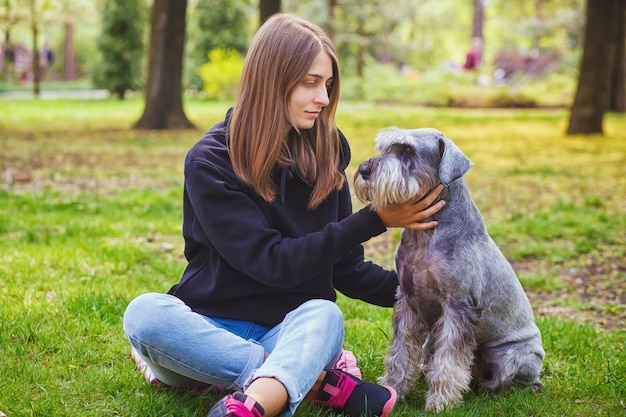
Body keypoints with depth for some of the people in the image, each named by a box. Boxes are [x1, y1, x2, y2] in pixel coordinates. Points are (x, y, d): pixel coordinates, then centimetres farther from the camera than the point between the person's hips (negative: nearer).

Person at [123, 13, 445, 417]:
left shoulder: (325, 151, 3)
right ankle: (317, 379, -28)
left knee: (325, 315, -32)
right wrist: (374, 220, -17)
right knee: (145, 313, -33)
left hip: (296, 326, 2)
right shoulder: (210, 162, -9)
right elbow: (271, 263, -16)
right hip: (211, 329, -1)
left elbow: (347, 268, 8)